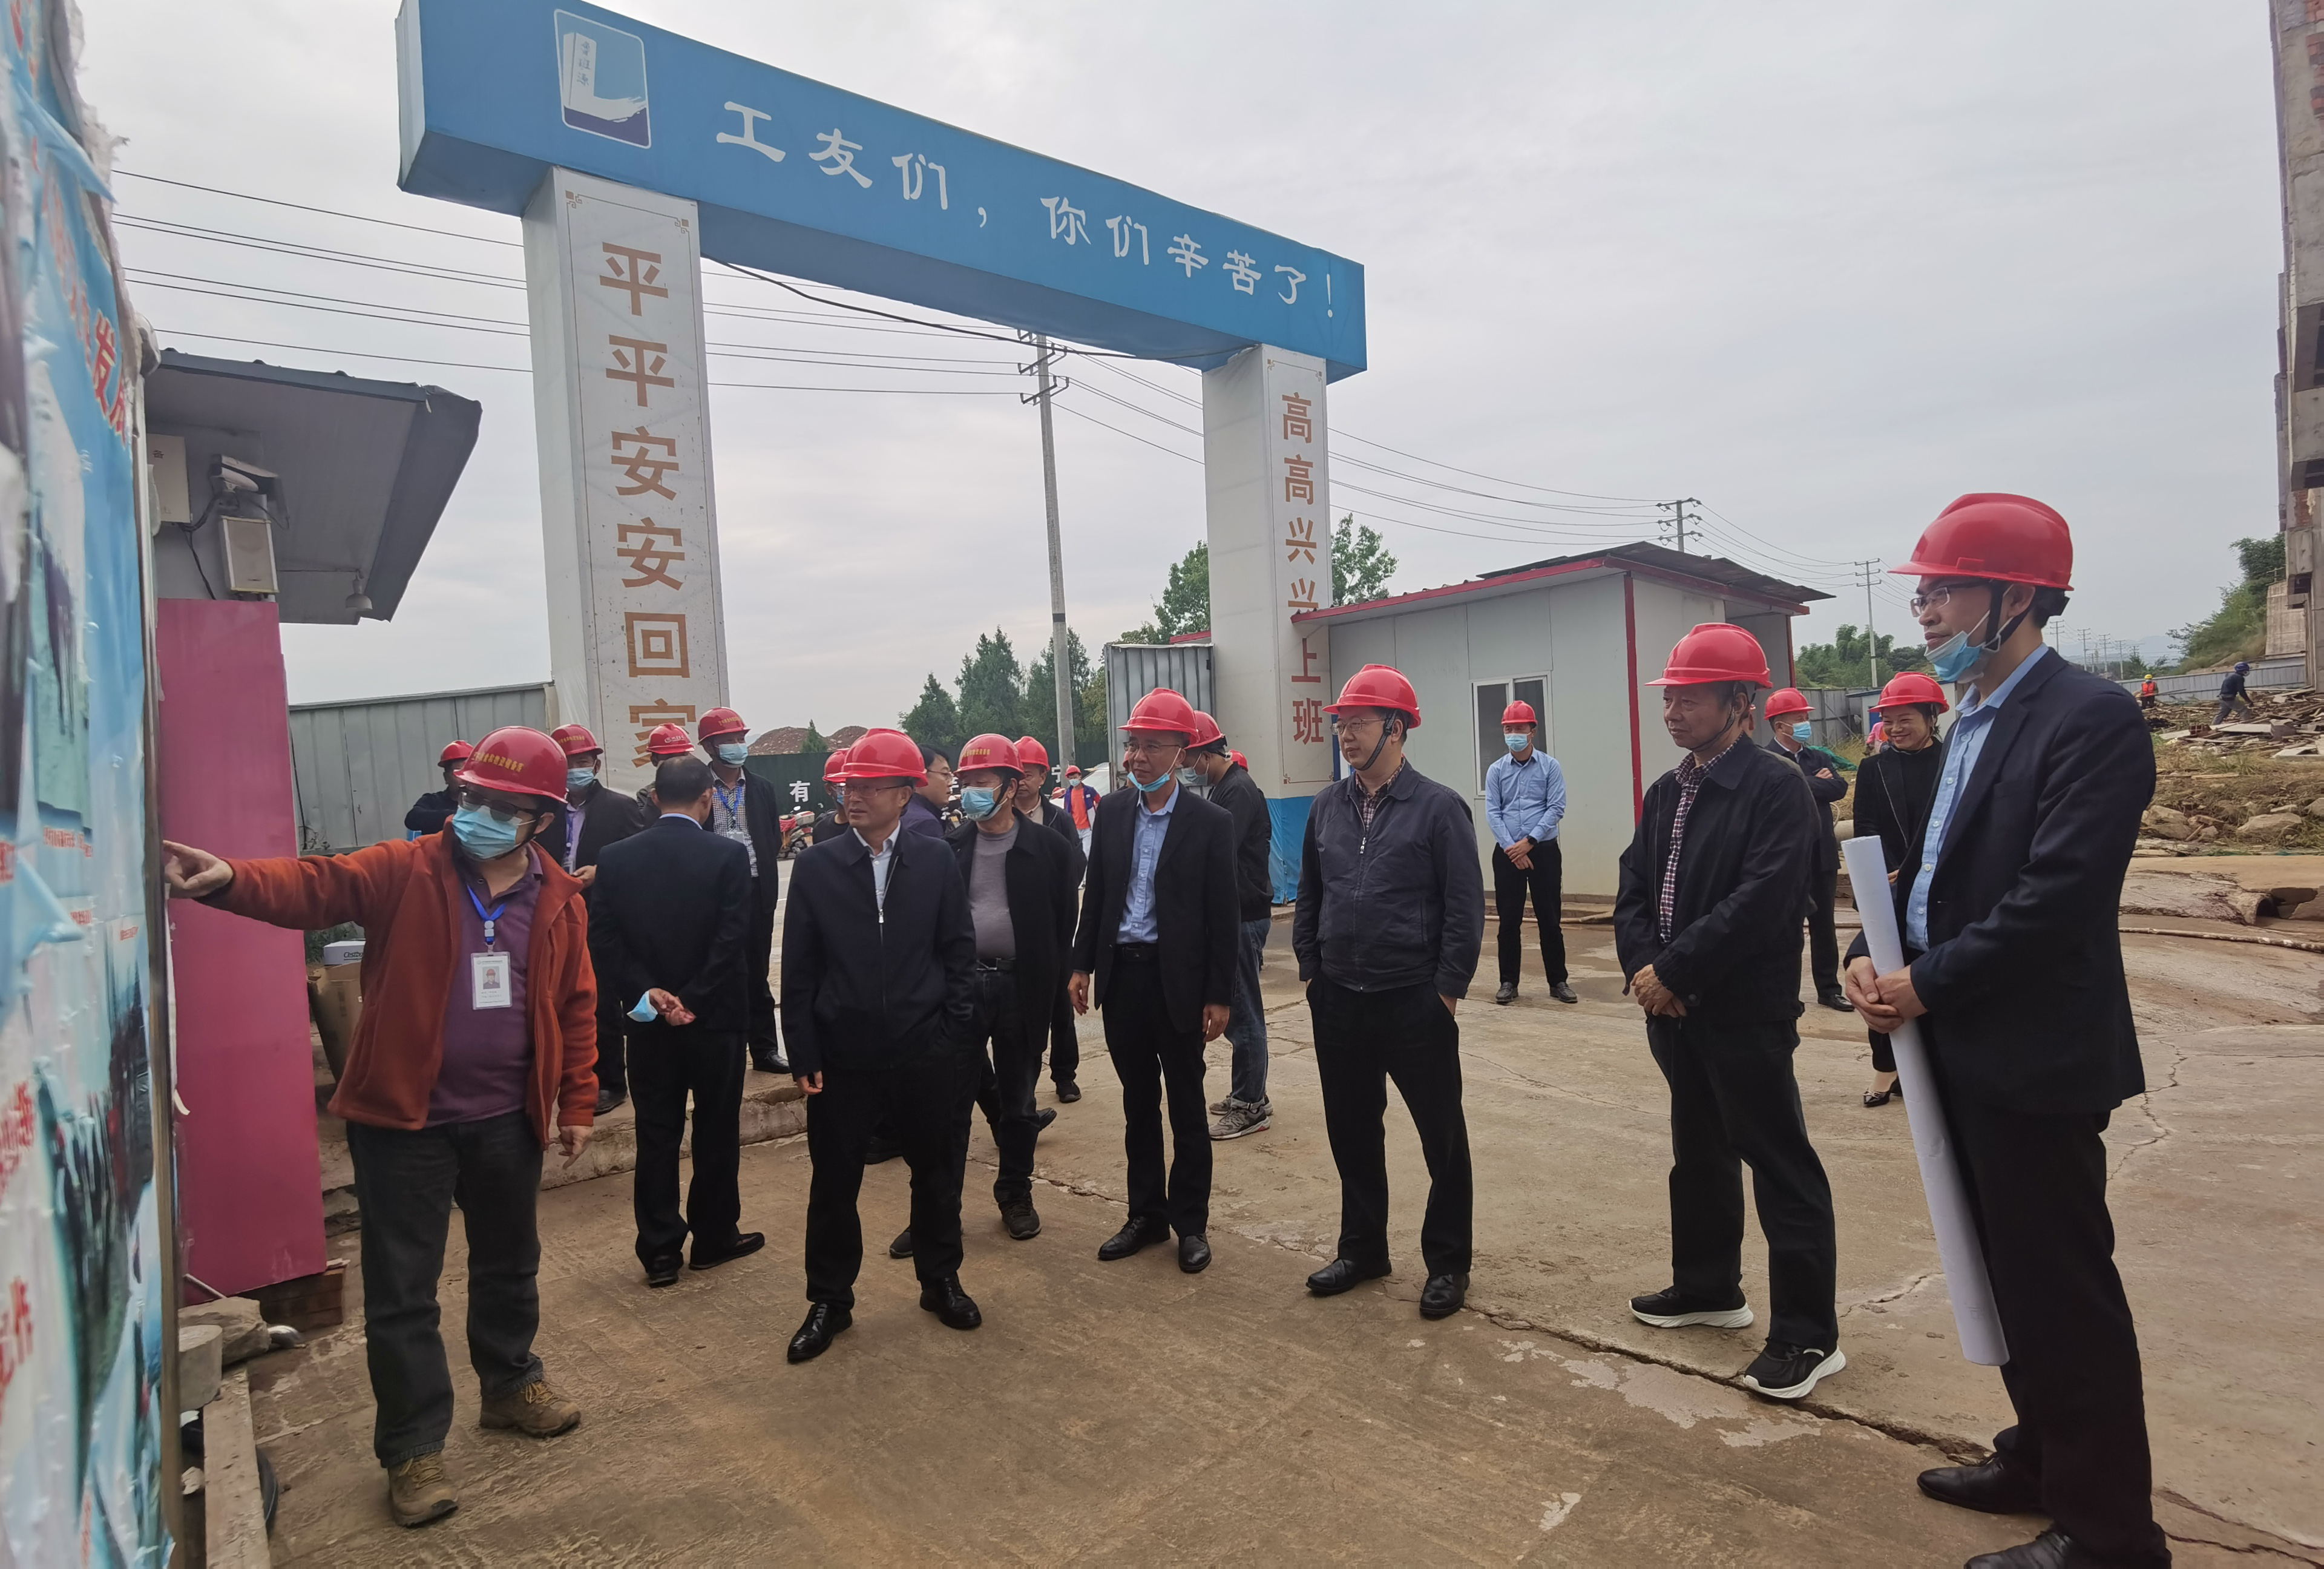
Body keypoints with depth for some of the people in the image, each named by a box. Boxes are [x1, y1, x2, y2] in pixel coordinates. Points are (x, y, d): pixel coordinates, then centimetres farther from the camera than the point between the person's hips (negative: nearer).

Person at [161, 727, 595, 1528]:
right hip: (404, 1118, -2)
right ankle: (413, 1449, 24)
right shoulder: (403, 871, -9)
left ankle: (510, 1385, 44)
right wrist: (230, 879, -46)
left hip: (507, 1120, 3)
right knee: (401, 1289, 7)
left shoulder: (559, 899, -3)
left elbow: (575, 1007, 2)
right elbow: (313, 885, -25)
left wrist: (576, 1104, 3)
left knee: (509, 1265, 21)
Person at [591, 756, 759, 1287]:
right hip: (715, 1018, -3)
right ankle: (714, 1238, 24)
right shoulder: (728, 855, -12)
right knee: (717, 1133, 12)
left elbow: (604, 939, -4)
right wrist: (693, 1001, -13)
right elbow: (733, 938, -18)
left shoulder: (616, 857, -1)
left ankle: (659, 1252, 17)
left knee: (656, 1138, 11)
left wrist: (646, 994, -8)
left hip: (650, 1020, 3)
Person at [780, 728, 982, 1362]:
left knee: (938, 1173, 14)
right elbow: (799, 969, 0)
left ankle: (940, 1280, 35)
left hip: (926, 1053, 0)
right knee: (834, 1181, 10)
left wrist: (955, 1034, -4)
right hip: (843, 1054, 0)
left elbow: (959, 952, 1)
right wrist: (803, 1054, -3)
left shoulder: (936, 859, -2)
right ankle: (829, 1300, 30)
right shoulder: (816, 865, -2)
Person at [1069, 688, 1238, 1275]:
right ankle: (1146, 1214, 29)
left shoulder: (1210, 823, -8)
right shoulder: (1113, 814, 4)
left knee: (1186, 1106, 8)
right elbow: (1095, 895, 9)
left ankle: (1191, 1223, 23)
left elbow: (1221, 915, -7)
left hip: (1177, 980, -4)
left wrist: (1219, 996, -9)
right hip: (1122, 975, 4)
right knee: (1138, 1103, 15)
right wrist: (1083, 965, 5)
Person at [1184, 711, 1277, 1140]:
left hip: (1244, 916, -10)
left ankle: (1251, 1107, 9)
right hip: (1235, 914, 10)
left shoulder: (1238, 792, -17)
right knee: (1238, 1010, 16)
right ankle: (1248, 1094, 28)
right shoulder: (1225, 787, 13)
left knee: (1241, 1012, -1)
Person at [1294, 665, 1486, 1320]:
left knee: (1442, 1136, 7)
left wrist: (1448, 989, -10)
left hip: (1415, 1002, -5)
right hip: (1338, 999, 5)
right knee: (1351, 1132, 16)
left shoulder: (1438, 807, -9)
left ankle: (1447, 1262, 25)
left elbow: (1465, 907, -8)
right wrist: (1311, 969, 8)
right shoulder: (1327, 806, 6)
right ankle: (1362, 1248, 34)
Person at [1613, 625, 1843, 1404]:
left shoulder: (1776, 785, -13)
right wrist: (1643, 966, -9)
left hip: (1748, 1014, -8)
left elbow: (1762, 901, -23)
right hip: (1676, 1011, 8)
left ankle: (1808, 1334, 14)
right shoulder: (1666, 793, 11)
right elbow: (1633, 889, 8)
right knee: (1699, 1155, 20)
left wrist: (1674, 970, -19)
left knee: (1782, 1169, 2)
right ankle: (1708, 1287, 37)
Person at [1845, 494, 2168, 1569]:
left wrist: (1926, 984, -17)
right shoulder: (1971, 725, 12)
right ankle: (2041, 1459, 37)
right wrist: (1871, 957, -3)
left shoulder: (2090, 718, -15)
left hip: (2034, 1056, -9)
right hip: (1962, 1050, 9)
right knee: (2010, 1274, 20)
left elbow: (2058, 896, -23)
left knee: (2063, 1288, 4)